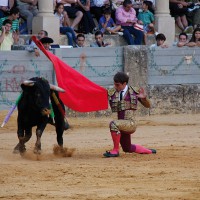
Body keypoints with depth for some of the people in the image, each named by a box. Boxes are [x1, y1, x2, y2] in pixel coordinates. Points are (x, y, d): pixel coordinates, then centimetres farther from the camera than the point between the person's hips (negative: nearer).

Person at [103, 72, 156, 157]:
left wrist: (144, 98, -15)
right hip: (122, 124, 5)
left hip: (130, 123, -5)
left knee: (113, 124, -33)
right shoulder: (112, 92, 3)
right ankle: (149, 151, 46)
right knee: (127, 149, 19)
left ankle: (115, 150, -19)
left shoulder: (134, 91, 0)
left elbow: (147, 105, 5)